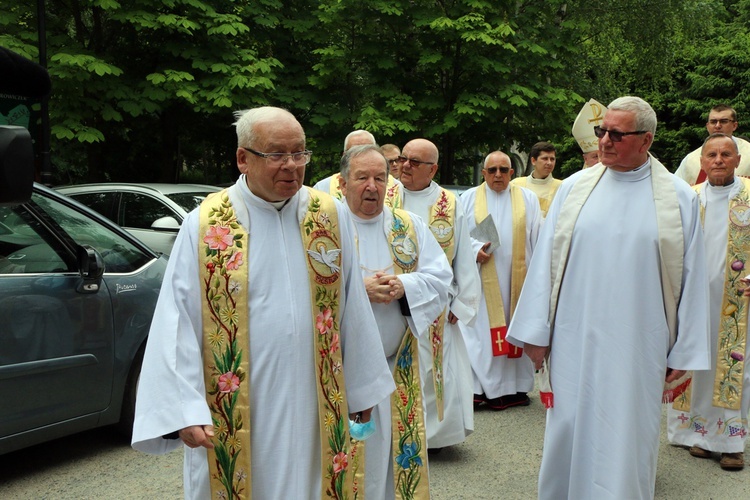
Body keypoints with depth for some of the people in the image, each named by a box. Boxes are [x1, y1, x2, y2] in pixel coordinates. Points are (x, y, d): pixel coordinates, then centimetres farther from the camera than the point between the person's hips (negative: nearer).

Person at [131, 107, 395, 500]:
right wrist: (185, 410, -17)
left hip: (316, 413, 3)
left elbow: (353, 310, 6)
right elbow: (177, 326, -9)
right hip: (234, 414, -2)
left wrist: (361, 388, 10)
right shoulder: (204, 226, -7)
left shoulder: (331, 217, 1)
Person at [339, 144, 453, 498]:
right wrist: (358, 289, -22)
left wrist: (403, 285, -15)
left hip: (398, 366, 3)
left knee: (397, 452, 9)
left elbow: (441, 277, 3)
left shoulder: (410, 226, 9)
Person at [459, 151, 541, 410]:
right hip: (481, 280, -1)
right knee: (480, 332, -4)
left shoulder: (528, 199, 8)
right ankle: (477, 388, 1)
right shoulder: (469, 198, 7)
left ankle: (515, 386, 13)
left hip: (517, 278, 1)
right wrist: (475, 249, -14)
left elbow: (537, 238, 6)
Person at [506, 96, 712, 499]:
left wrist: (684, 352, 1)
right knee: (570, 433, 9)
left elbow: (690, 277, 1)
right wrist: (535, 331, 2)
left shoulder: (678, 198, -1)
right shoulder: (574, 188, 2)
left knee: (626, 441, 7)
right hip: (575, 341, 1)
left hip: (638, 345, -1)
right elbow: (545, 262, 4)